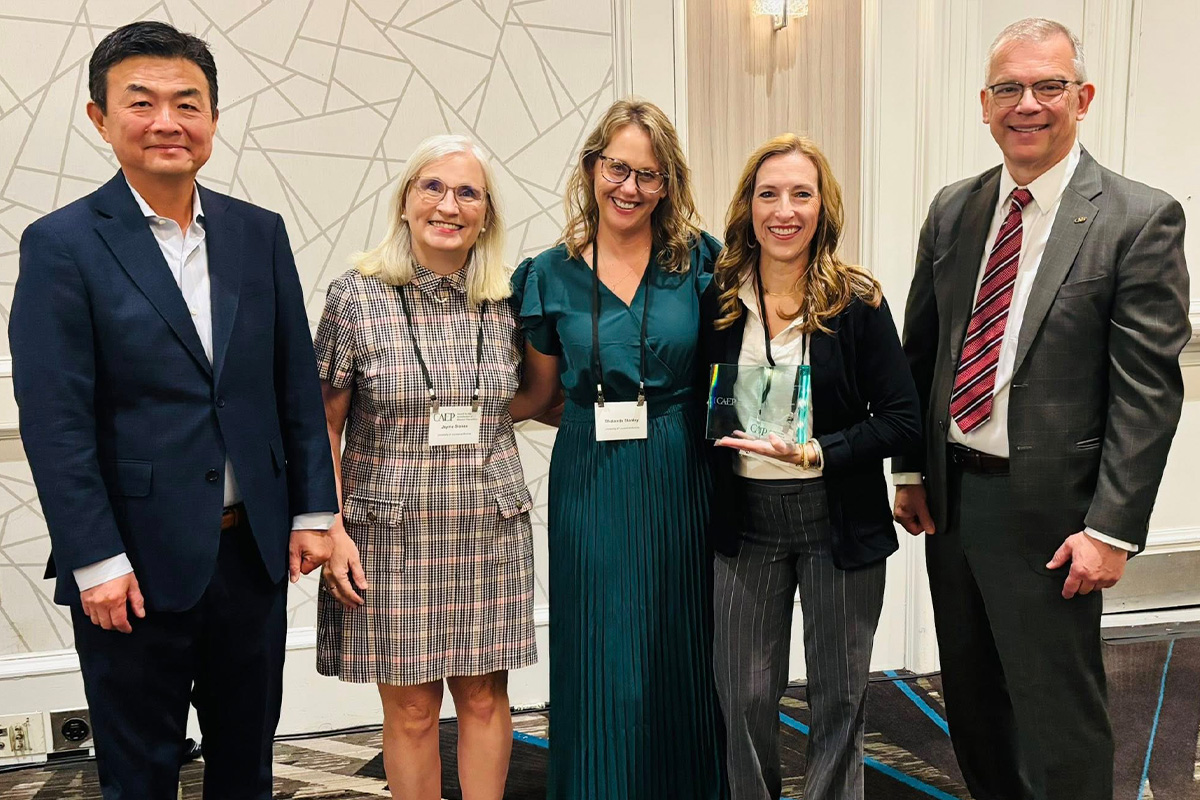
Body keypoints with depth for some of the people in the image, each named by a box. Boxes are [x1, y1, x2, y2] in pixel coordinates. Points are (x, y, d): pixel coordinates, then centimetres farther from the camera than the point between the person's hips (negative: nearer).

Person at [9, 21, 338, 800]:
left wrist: (313, 510, 4)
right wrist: (96, 562, -14)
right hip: (137, 565, -3)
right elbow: (55, 422, -11)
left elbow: (297, 383, 7)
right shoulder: (62, 245, -7)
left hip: (253, 553, 4)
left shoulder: (260, 233, 5)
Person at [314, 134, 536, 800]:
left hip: (490, 532, 3)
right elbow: (324, 426, -2)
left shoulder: (504, 304, 3)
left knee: (485, 698, 11)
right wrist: (333, 529, -8)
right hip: (394, 530, -2)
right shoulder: (355, 297, -5)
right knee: (411, 711, 7)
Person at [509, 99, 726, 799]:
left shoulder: (699, 261, 1)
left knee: (678, 658, 9)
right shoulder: (552, 275, 3)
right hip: (590, 486, 0)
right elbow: (538, 396, 11)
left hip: (679, 480, 0)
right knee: (601, 665, 5)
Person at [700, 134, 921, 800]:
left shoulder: (857, 302, -7)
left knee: (838, 693, 12)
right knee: (744, 695, 9)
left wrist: (815, 452, -19)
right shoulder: (718, 298, 1)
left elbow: (902, 421, -8)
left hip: (839, 520, -1)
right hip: (744, 519, 2)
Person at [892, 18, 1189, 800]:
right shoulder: (952, 210, 6)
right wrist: (911, 470, 9)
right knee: (971, 700, 20)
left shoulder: (1141, 220, -10)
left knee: (1057, 720, 6)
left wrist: (1113, 530, -16)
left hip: (1047, 510, -5)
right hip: (951, 494, 6)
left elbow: (1148, 392, -13)